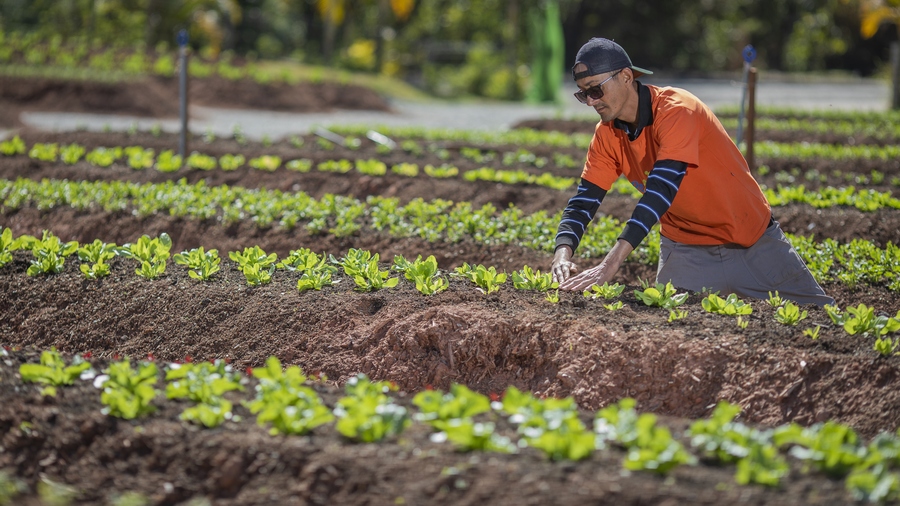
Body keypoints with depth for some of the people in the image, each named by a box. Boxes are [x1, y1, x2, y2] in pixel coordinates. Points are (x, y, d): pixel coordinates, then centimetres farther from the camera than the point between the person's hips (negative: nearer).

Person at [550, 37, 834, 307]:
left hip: (753, 241, -4)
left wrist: (611, 264, -46)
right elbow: (584, 200, -3)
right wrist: (563, 253, -26)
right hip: (686, 252, 4)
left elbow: (661, 190, -37)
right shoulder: (608, 134, -5)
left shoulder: (676, 110, -26)